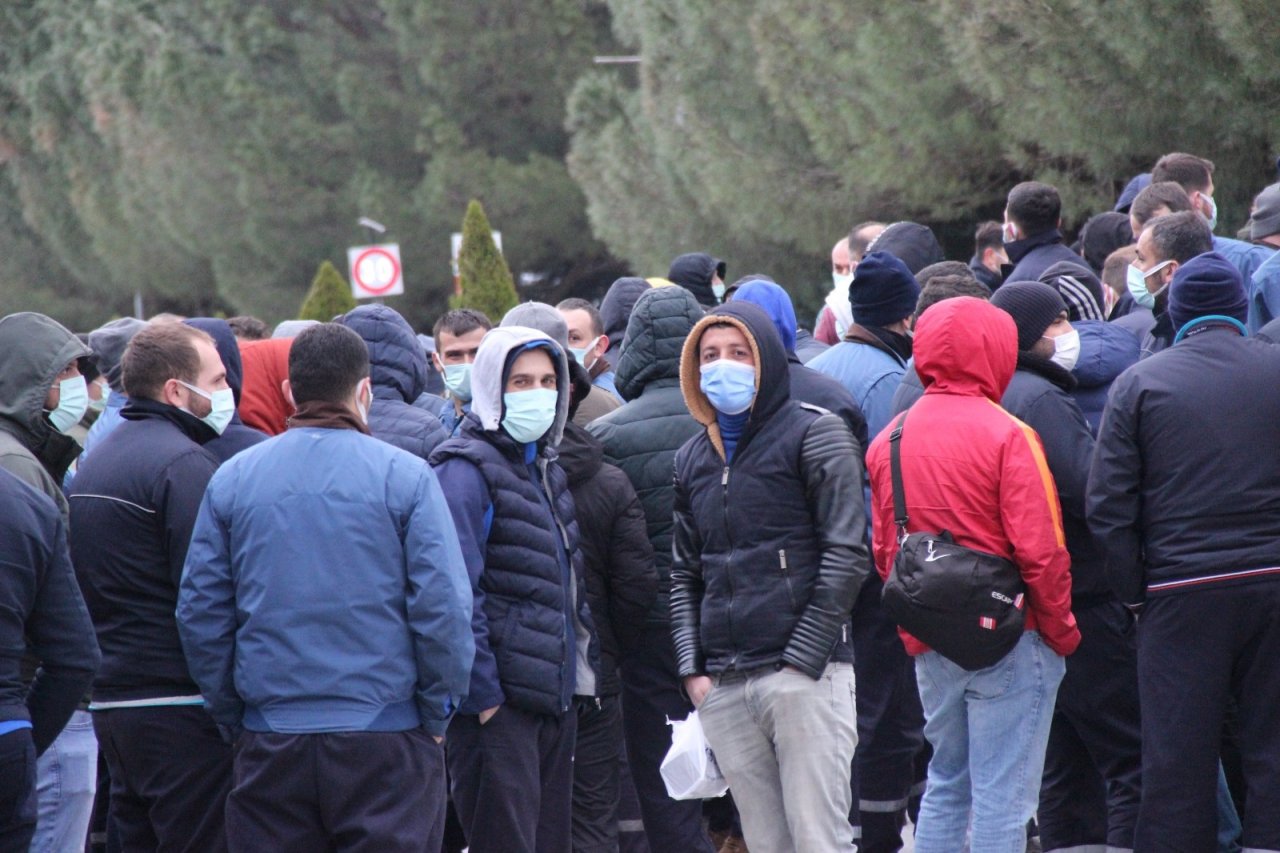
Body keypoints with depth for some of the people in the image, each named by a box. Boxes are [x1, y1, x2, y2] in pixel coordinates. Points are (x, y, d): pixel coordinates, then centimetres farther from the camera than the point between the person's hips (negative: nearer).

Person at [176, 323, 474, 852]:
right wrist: (436, 716, 3)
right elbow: (443, 609, -8)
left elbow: (199, 614, 6)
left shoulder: (231, 480, 5)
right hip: (386, 738, -3)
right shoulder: (405, 477, -4)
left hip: (269, 745, 3)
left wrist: (233, 719, 13)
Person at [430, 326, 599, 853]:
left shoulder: (546, 469, 17)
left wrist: (584, 671, 15)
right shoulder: (467, 470, -11)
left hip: (556, 697, 9)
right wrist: (482, 695, -20)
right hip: (498, 708, -9)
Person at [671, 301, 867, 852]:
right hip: (722, 689, 5)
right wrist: (691, 668, 5)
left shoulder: (814, 436, 0)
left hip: (806, 676, -5)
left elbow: (846, 556, -6)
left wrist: (801, 660, -11)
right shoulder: (693, 459, 18)